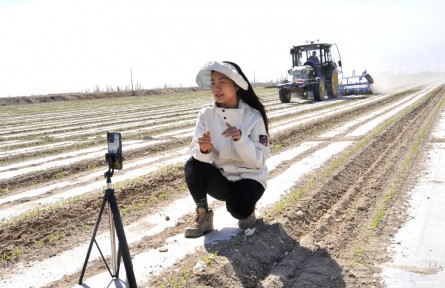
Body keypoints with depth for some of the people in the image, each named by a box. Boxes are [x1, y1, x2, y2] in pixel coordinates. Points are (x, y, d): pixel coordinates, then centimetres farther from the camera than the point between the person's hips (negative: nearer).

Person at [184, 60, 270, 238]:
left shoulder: (254, 117, -16)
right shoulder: (206, 114, -8)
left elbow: (259, 160, -19)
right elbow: (195, 152, -12)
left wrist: (241, 139, -35)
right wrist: (204, 150, -36)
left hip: (249, 177, -3)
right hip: (220, 177, 3)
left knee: (237, 209, -32)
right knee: (193, 165, -26)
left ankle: (247, 209, 6)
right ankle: (203, 216, -8)